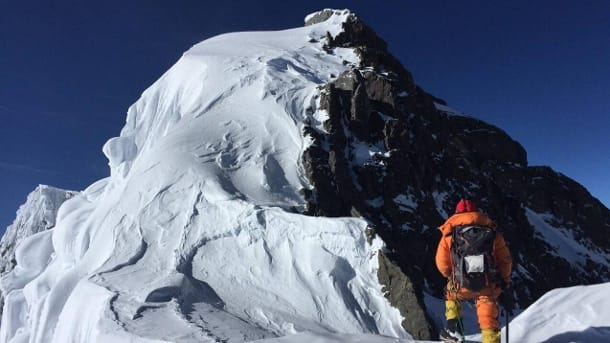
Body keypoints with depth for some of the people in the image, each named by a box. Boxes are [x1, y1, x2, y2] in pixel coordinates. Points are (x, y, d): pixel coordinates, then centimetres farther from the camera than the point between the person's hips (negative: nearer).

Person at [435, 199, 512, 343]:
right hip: (488, 286, 0)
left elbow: (442, 265, 6)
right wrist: (504, 279, 28)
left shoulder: (449, 234, 4)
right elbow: (505, 260, 11)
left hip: (462, 286, 0)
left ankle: (454, 330, 28)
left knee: (451, 292, 32)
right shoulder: (492, 232, 8)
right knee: (488, 317, 22)